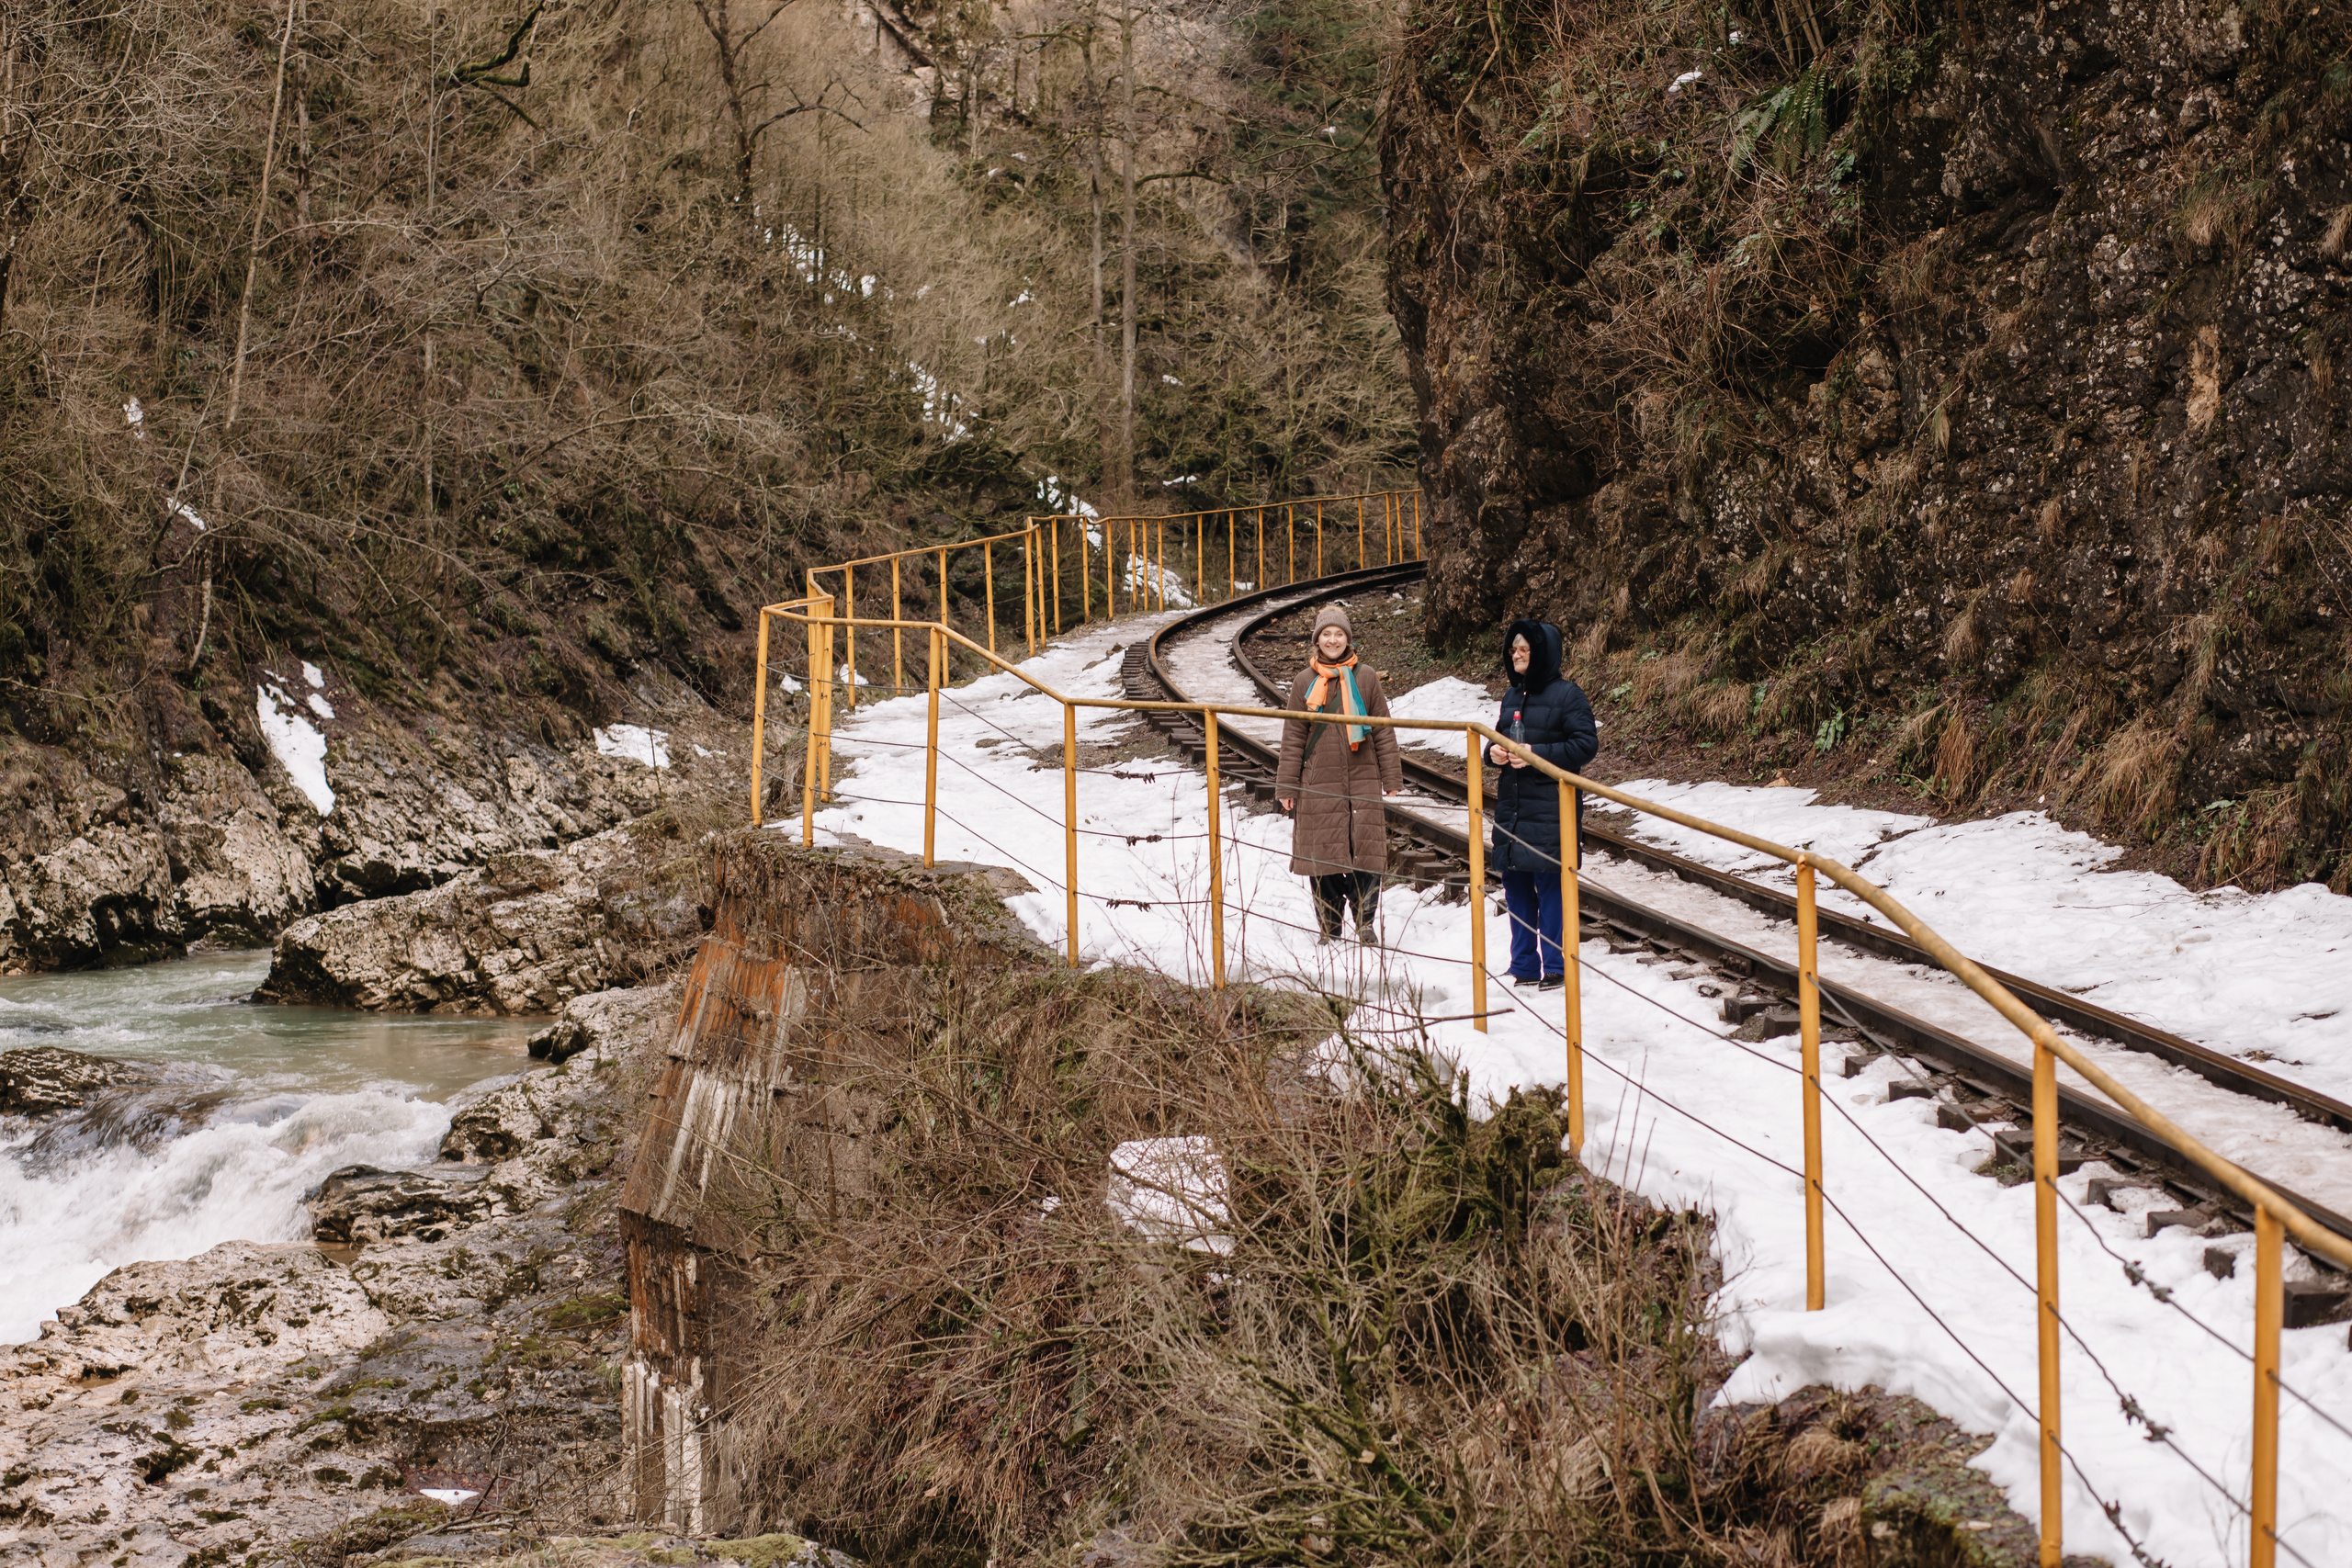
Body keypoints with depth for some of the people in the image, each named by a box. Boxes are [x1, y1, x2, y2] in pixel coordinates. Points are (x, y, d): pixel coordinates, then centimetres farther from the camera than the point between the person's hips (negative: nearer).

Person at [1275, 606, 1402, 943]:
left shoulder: (1366, 677, 6)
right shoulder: (1304, 682, 7)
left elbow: (1383, 731, 7)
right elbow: (1293, 739, 8)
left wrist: (1392, 779, 4)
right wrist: (1287, 786, 4)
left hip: (1363, 781, 0)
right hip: (1318, 785, 0)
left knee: (1366, 854, -3)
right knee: (1322, 855, 2)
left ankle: (1365, 924, 12)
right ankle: (1329, 928, 14)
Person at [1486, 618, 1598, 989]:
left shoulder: (1567, 695, -7)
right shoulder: (1512, 697, 14)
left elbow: (1587, 744, -12)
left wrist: (1538, 754, -20)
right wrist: (1494, 752, 0)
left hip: (1551, 809, -7)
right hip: (1511, 806, 7)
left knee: (1551, 887, -4)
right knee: (1516, 888, 9)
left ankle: (1555, 967, 5)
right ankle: (1524, 965, 18)